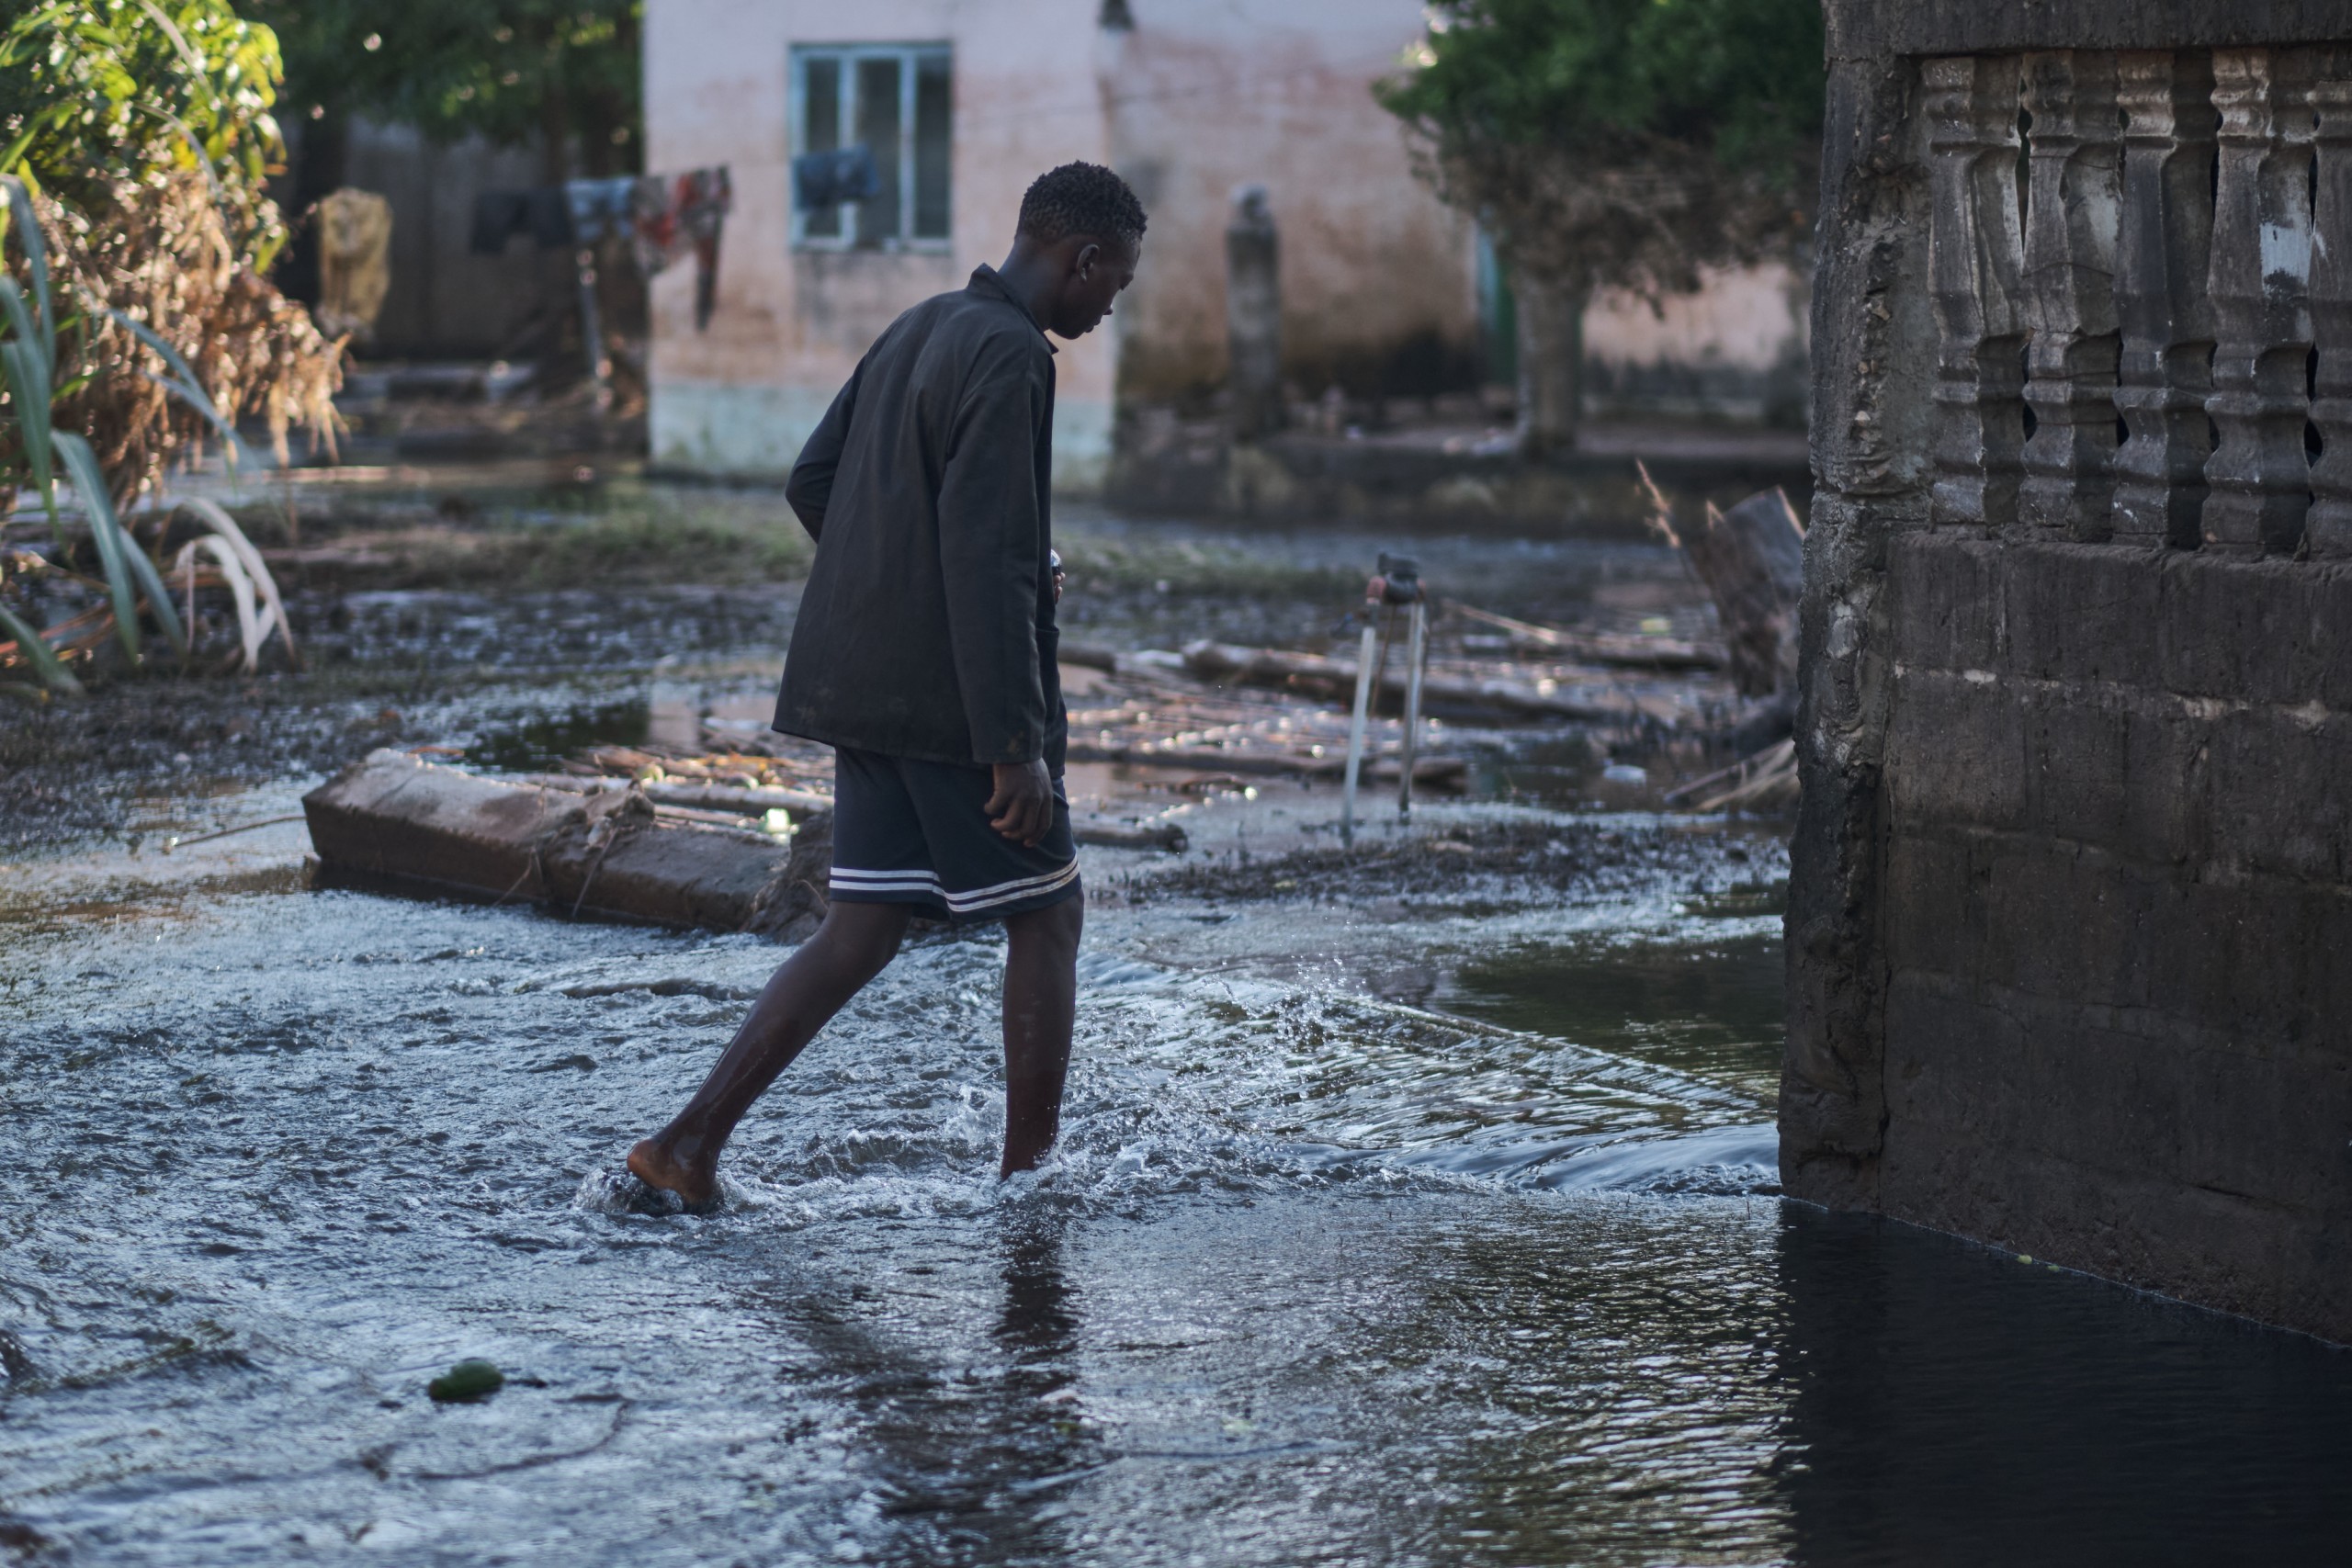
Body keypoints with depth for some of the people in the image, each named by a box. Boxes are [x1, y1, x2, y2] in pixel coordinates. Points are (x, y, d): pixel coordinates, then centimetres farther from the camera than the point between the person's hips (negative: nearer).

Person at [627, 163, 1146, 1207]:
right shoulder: (1008, 357, -16)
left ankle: (693, 1141, 1)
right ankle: (1029, 1177, 12)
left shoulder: (916, 331, 14)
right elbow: (987, 565, -22)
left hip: (863, 686, 9)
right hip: (954, 701, -9)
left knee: (861, 934, 9)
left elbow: (811, 483, 18)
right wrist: (1017, 746, -23)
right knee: (1046, 916, 6)